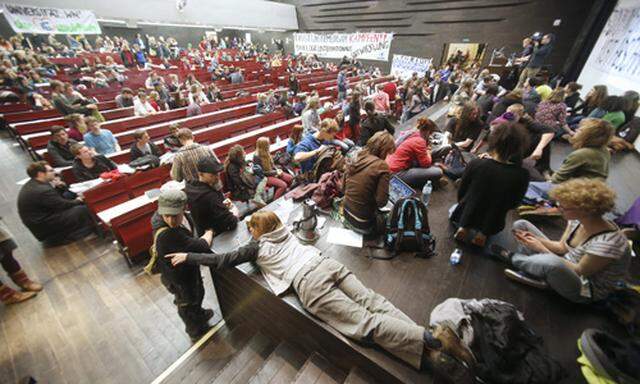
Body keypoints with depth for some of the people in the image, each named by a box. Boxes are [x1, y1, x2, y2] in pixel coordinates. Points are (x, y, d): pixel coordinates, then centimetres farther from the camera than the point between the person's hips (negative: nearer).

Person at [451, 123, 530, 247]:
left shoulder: (476, 164, -25)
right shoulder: (522, 175, -21)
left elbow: (461, 193, -10)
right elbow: (512, 204, -6)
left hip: (465, 218, -3)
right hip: (492, 225, 3)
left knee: (453, 210, 34)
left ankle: (465, 229, 13)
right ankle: (483, 233, 14)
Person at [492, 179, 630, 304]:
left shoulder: (608, 242, -30)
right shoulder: (577, 220, -10)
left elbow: (580, 272, -23)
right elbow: (562, 247, -1)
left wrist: (542, 249, -22)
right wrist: (536, 240, -19)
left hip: (586, 289, -6)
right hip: (564, 269, 7)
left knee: (552, 262, -42)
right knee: (521, 225, -2)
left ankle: (513, 259, -8)